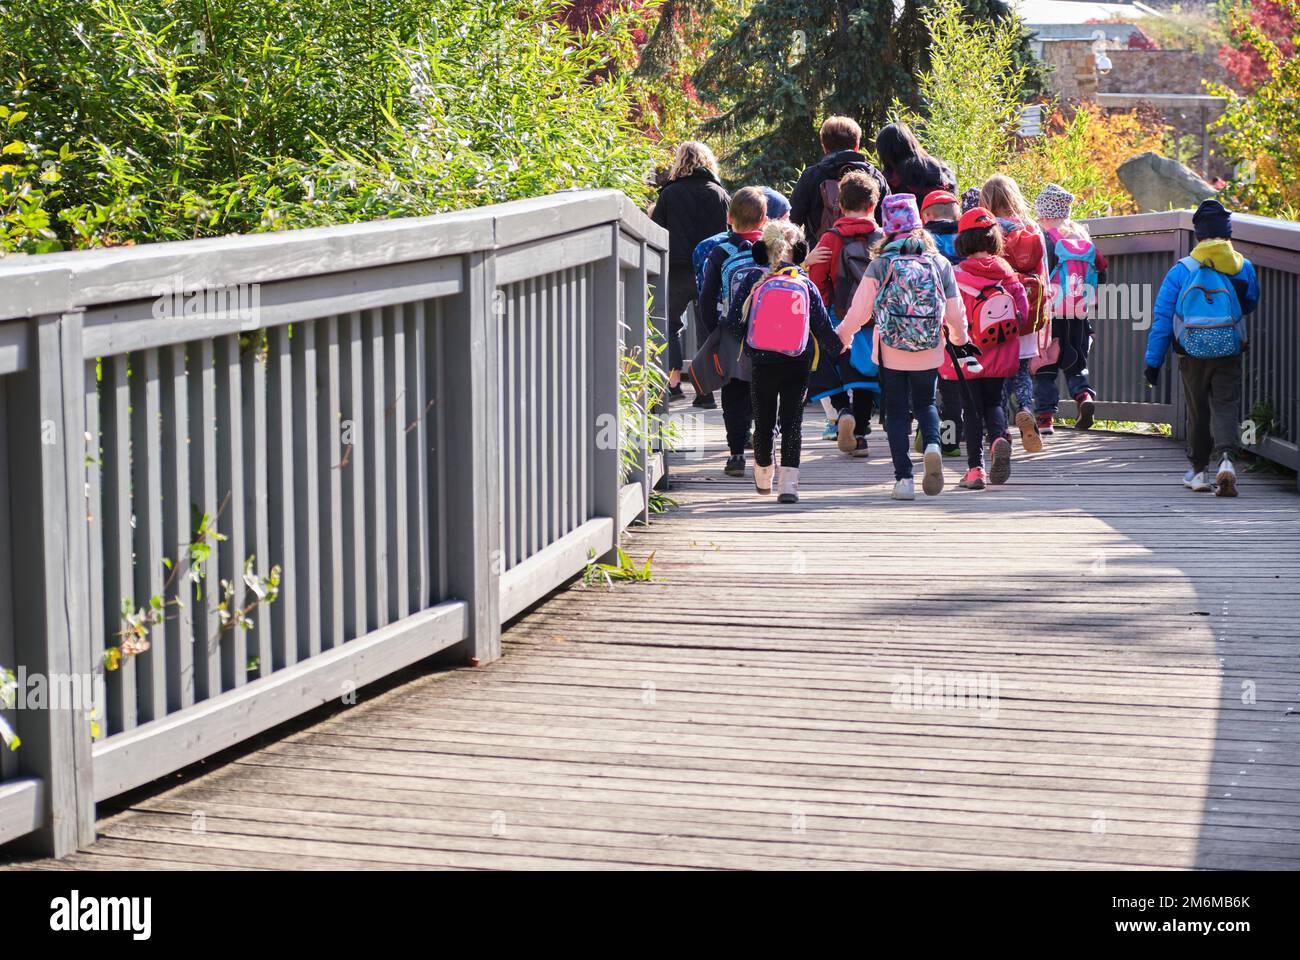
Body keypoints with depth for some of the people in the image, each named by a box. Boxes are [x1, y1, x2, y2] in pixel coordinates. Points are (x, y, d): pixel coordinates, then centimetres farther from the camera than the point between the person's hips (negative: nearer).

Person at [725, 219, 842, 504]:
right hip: (797, 364, 0)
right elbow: (823, 326, 2)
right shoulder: (806, 285, -1)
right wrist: (837, 350, 19)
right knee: (792, 422, 2)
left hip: (761, 363, 0)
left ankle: (763, 476, 35)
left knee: (763, 422, 16)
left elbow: (734, 323, -3)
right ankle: (789, 480, -12)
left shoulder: (752, 282, -3)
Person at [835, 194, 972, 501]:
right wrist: (959, 338, 25)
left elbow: (860, 309, -5)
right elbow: (956, 312, 4)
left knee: (897, 412, 9)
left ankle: (904, 478, 3)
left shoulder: (880, 264, -9)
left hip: (891, 352, -2)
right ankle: (932, 445, -10)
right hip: (929, 353, 2)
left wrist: (842, 336, 13)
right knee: (925, 403, 21)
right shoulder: (940, 263, -3)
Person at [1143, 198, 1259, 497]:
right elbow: (1250, 305, 18)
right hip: (1229, 356, 0)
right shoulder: (1244, 268, 0)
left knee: (1197, 412, 15)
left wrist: (1153, 361, 2)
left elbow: (1162, 319, -2)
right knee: (1225, 408, -1)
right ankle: (1226, 459, -26)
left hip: (1192, 357, 0)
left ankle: (1199, 470, 25)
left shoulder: (1180, 271, -4)